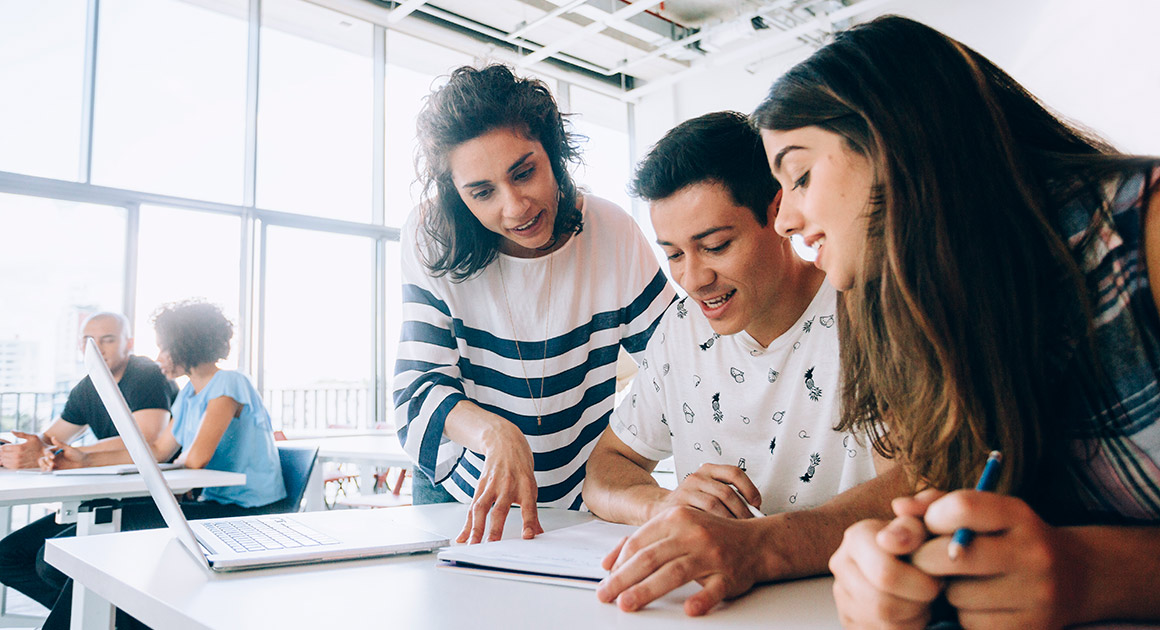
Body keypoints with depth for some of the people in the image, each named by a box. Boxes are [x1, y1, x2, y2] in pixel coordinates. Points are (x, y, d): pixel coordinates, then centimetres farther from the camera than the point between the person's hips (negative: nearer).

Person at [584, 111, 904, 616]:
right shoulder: (681, 329, 5)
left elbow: (926, 484, -25)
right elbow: (605, 469, 7)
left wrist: (756, 545, -40)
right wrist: (661, 504, -16)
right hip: (713, 609, 4)